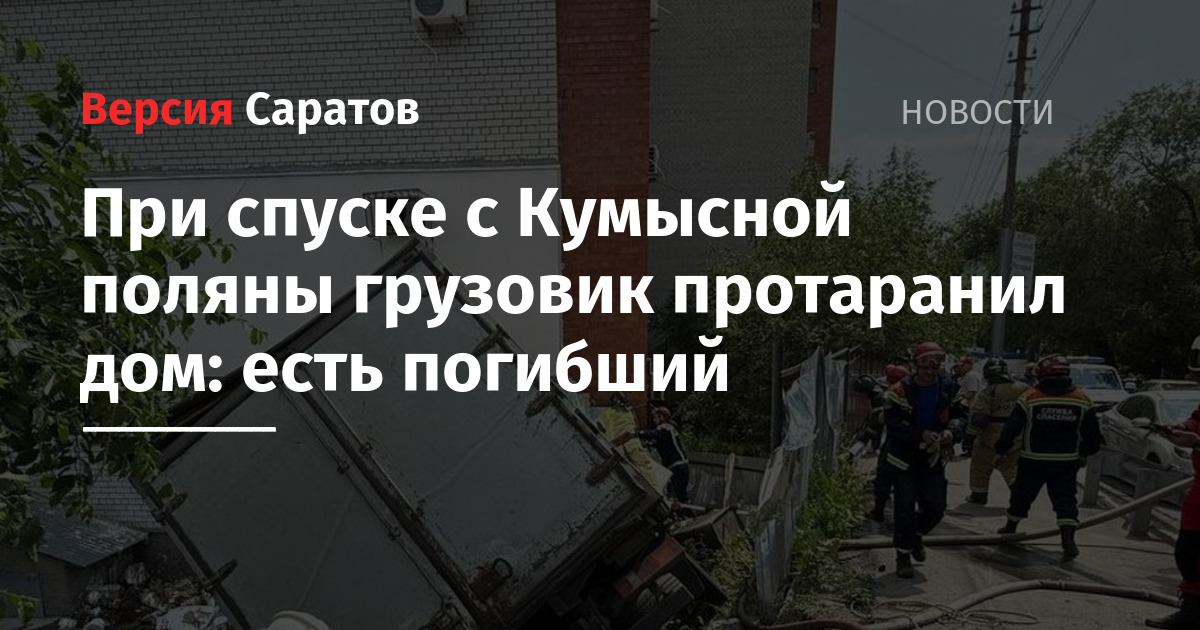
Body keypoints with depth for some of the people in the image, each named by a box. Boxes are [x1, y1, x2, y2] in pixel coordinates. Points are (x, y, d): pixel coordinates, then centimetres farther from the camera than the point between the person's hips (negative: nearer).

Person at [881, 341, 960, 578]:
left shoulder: (948, 390, 0)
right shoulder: (901, 390, -14)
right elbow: (892, 422, -16)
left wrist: (950, 431, -12)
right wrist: (921, 435, -26)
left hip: (933, 457, 4)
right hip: (905, 457, -4)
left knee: (936, 507, 4)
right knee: (906, 508, -3)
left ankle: (915, 535, 36)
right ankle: (903, 555, 13)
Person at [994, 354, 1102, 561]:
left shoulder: (1029, 398, -10)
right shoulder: (1082, 400, -1)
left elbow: (1010, 429, -8)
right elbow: (1092, 435, 4)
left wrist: (1001, 452, 3)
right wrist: (1083, 452, 23)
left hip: (1033, 460, -1)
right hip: (1067, 462, 1)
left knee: (1022, 494, 16)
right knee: (1065, 498, 5)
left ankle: (1010, 528, 33)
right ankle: (1068, 540, -10)